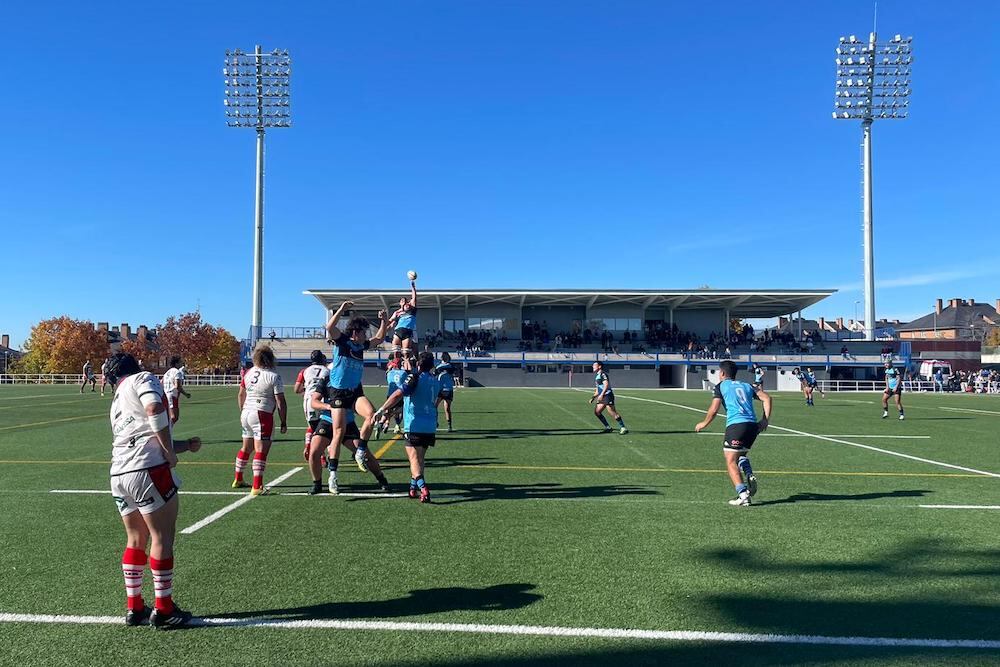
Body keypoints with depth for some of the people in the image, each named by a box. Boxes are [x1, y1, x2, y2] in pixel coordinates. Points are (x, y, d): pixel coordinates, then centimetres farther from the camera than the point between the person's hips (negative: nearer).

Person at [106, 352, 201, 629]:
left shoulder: (117, 403, 27)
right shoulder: (143, 379, 4)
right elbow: (155, 410, -16)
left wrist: (185, 445, 33)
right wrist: (170, 451, -9)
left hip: (119, 475, 8)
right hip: (149, 470, -8)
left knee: (136, 540, 18)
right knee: (162, 538, 1)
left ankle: (134, 608, 25)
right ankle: (163, 610, 8)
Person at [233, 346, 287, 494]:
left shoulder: (248, 373, 8)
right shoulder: (274, 377, -11)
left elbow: (241, 395, 19)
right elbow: (280, 402, -11)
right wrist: (284, 422, -3)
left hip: (246, 413, 7)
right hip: (262, 415, -7)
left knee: (246, 448, 21)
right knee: (261, 451, -6)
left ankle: (238, 479, 34)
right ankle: (257, 487, -10)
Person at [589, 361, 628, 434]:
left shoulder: (602, 374, -8)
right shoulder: (597, 376, 22)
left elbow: (606, 385, -21)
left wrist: (601, 395, -29)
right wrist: (593, 397, 20)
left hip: (607, 395, -10)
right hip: (602, 397, 10)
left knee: (613, 413, -12)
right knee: (597, 412, 5)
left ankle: (623, 428, -8)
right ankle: (608, 427, 10)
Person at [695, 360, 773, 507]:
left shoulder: (721, 386, 10)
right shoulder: (746, 386, 24)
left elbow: (714, 409, 0)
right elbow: (767, 398, 12)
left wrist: (704, 424, 15)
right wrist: (765, 420, 12)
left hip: (735, 424, -6)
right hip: (753, 425, 6)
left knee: (731, 461, -2)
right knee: (741, 454, 28)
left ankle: (743, 495, -16)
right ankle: (750, 476, 1)